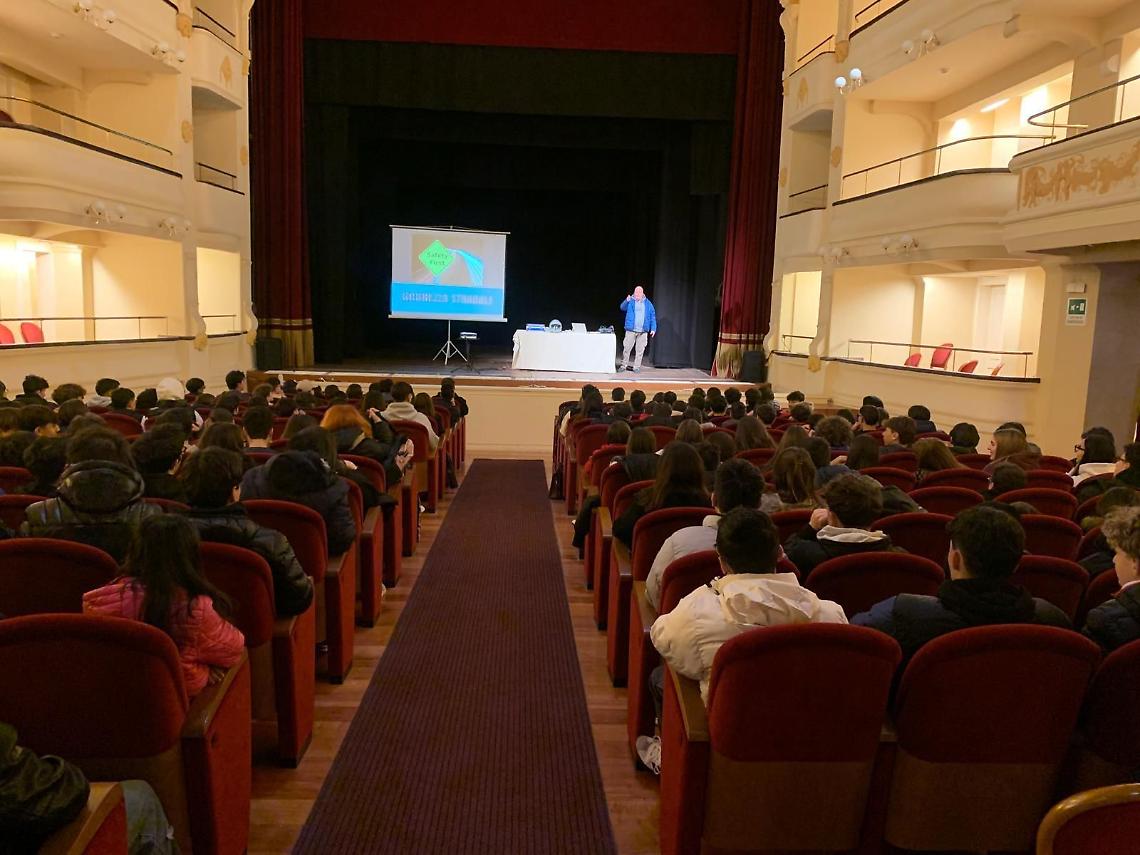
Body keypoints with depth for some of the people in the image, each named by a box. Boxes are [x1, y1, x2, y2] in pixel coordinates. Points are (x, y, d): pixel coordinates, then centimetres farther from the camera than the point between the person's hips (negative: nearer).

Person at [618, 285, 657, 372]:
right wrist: (627, 301, -31)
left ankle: (636, 367, 11)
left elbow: (653, 316, 9)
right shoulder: (630, 301, 5)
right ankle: (623, 365, 12)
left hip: (643, 331, 1)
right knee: (626, 348, 0)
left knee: (640, 350, 3)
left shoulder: (648, 303, 9)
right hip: (631, 330, -1)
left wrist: (653, 329, -1)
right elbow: (623, 307, -10)